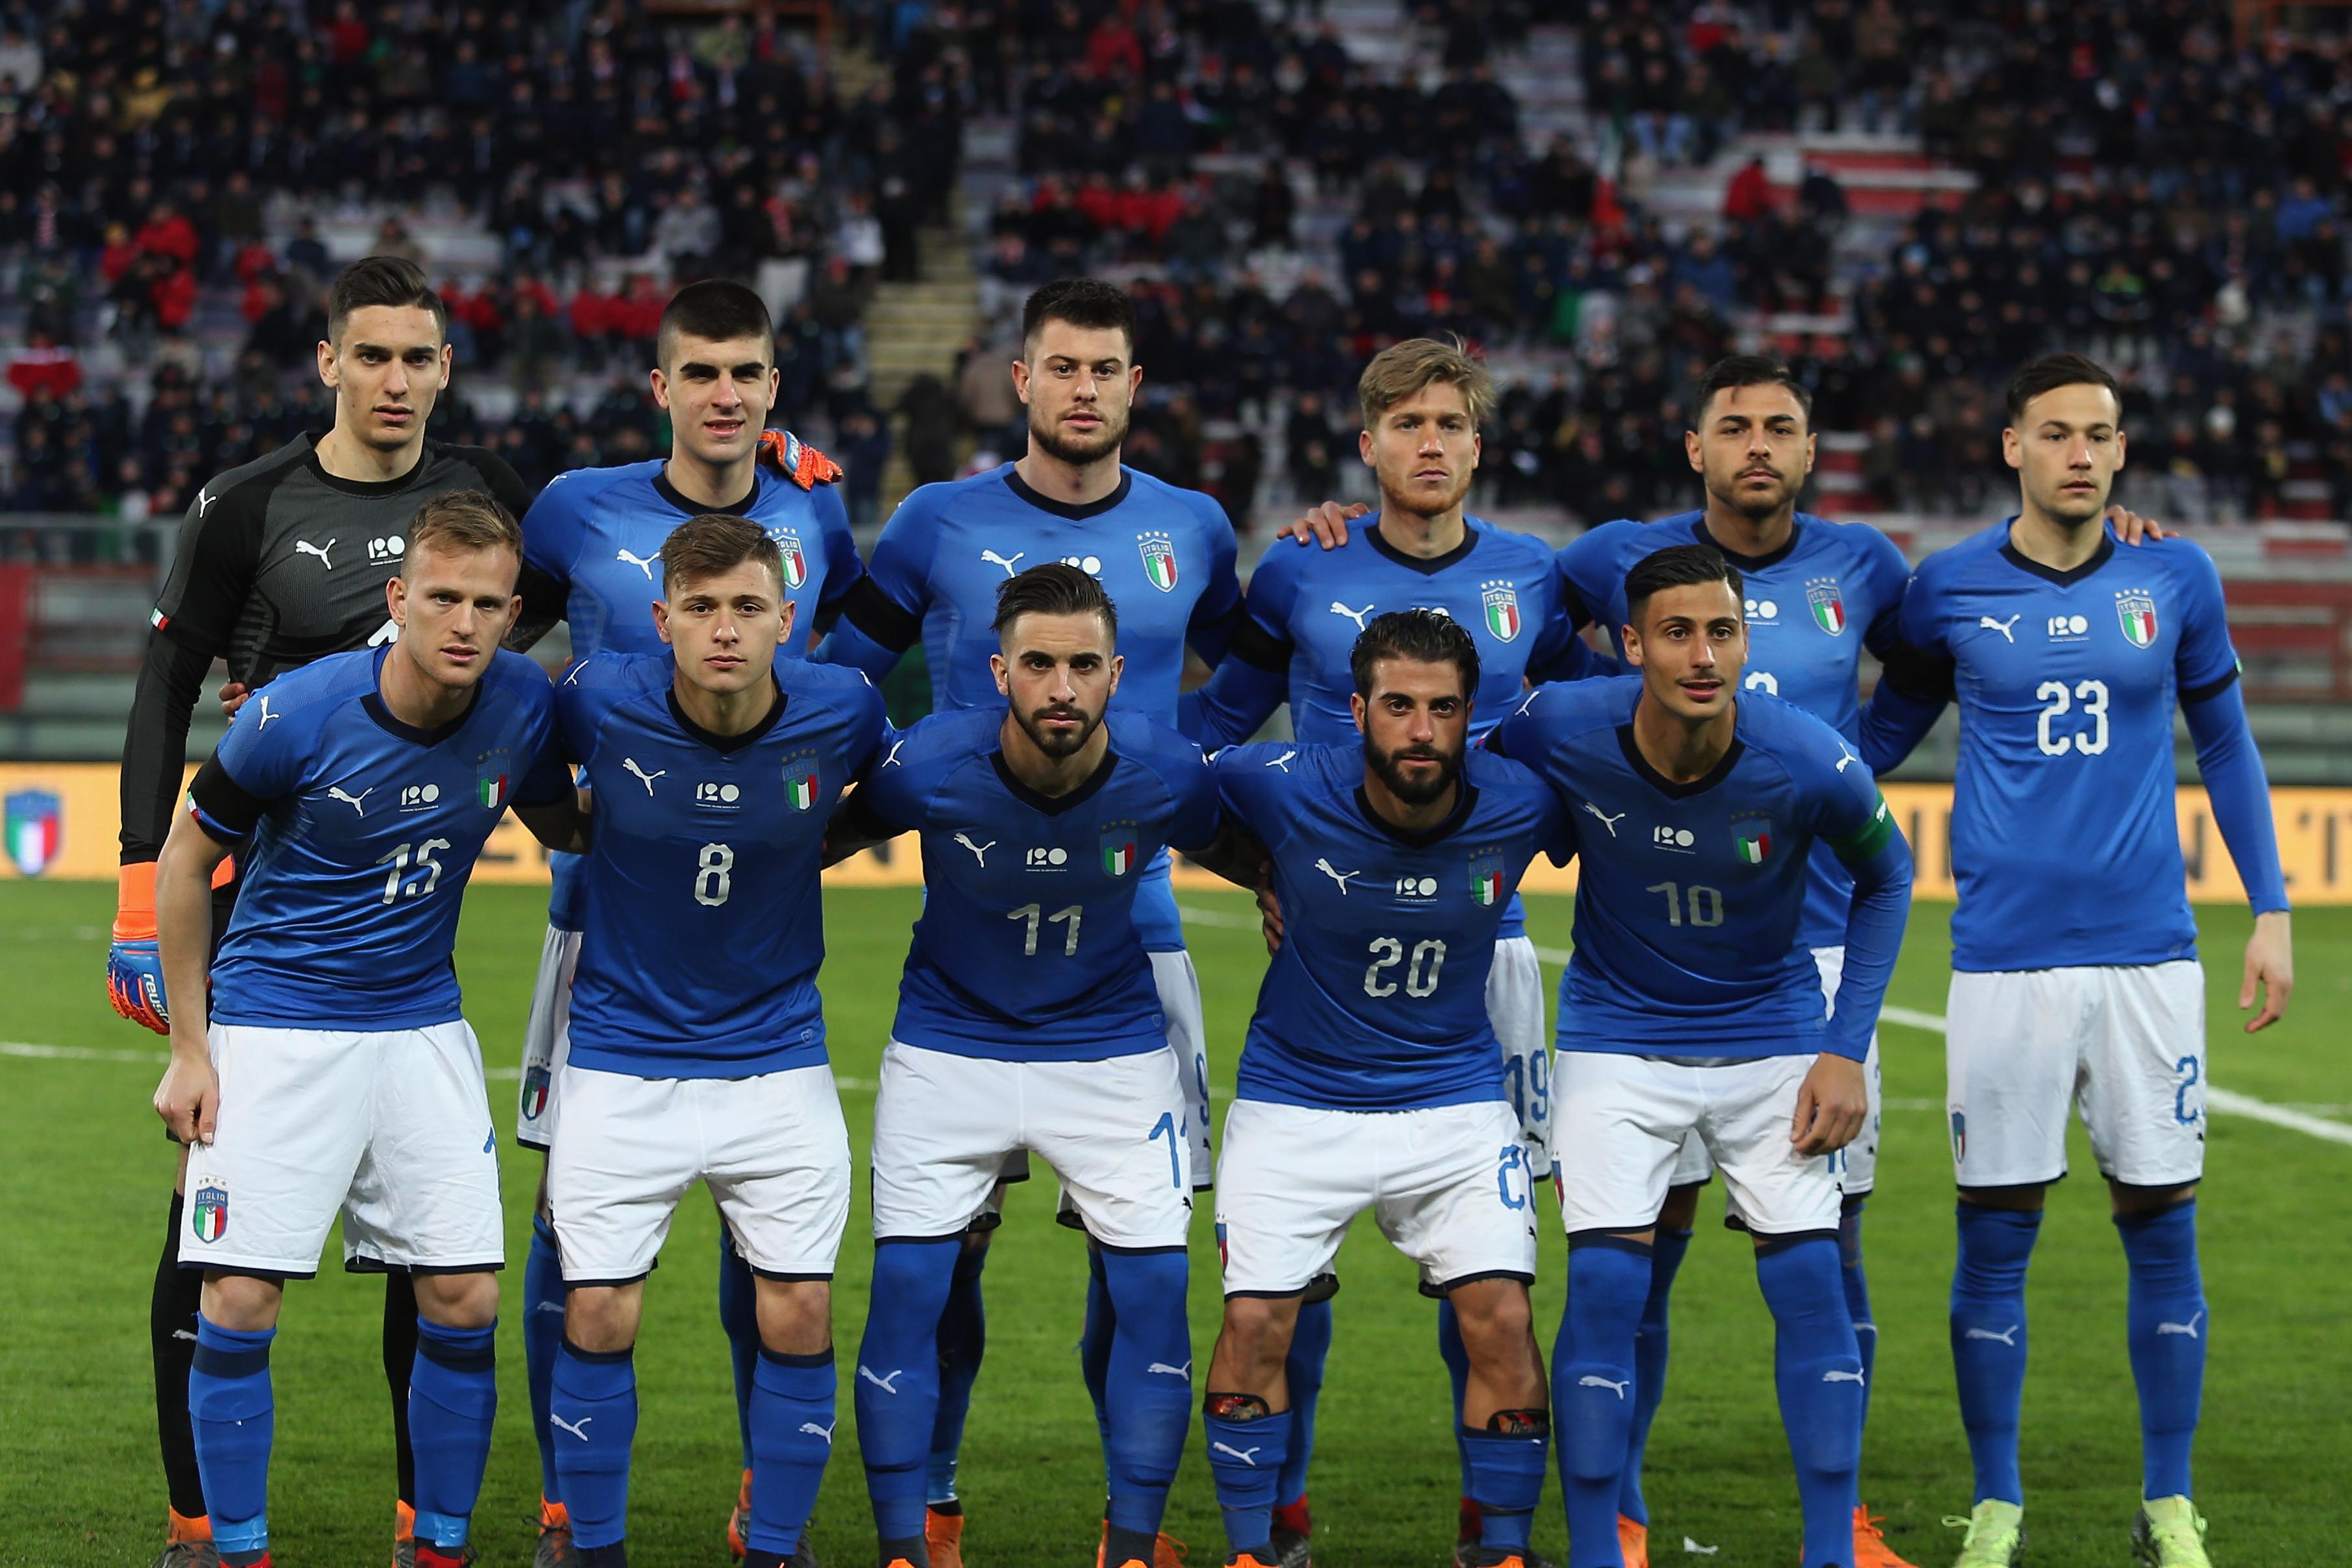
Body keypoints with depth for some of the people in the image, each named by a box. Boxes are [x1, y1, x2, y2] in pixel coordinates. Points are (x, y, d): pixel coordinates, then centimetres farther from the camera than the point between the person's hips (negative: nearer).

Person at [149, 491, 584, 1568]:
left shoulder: (523, 704, -8)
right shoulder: (297, 714, -18)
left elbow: (562, 827, 14)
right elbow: (186, 861, -4)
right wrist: (188, 1050, -4)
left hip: (422, 1026, 3)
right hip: (274, 1025, -3)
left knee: (464, 1301, -1)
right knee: (238, 1303, -8)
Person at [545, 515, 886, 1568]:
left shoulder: (839, 711, -12)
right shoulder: (603, 701, -15)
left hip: (776, 1058, 1)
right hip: (622, 1060, -1)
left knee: (799, 1313, -2)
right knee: (597, 1315, -2)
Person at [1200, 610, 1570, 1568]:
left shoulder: (1518, 805, -15)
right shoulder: (1283, 789, -19)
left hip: (1455, 1101, 1)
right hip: (1295, 1101, -1)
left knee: (1500, 1320, -9)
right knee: (1255, 1320, -7)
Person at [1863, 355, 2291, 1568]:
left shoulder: (2176, 580, 4)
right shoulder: (1949, 589, 2)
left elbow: (2225, 745, 13)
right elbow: (1884, 733, 14)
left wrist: (2269, 911, 9)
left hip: (2148, 952, 1)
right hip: (2004, 956, -1)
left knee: (2163, 1229, 4)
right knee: (1994, 1238, 2)